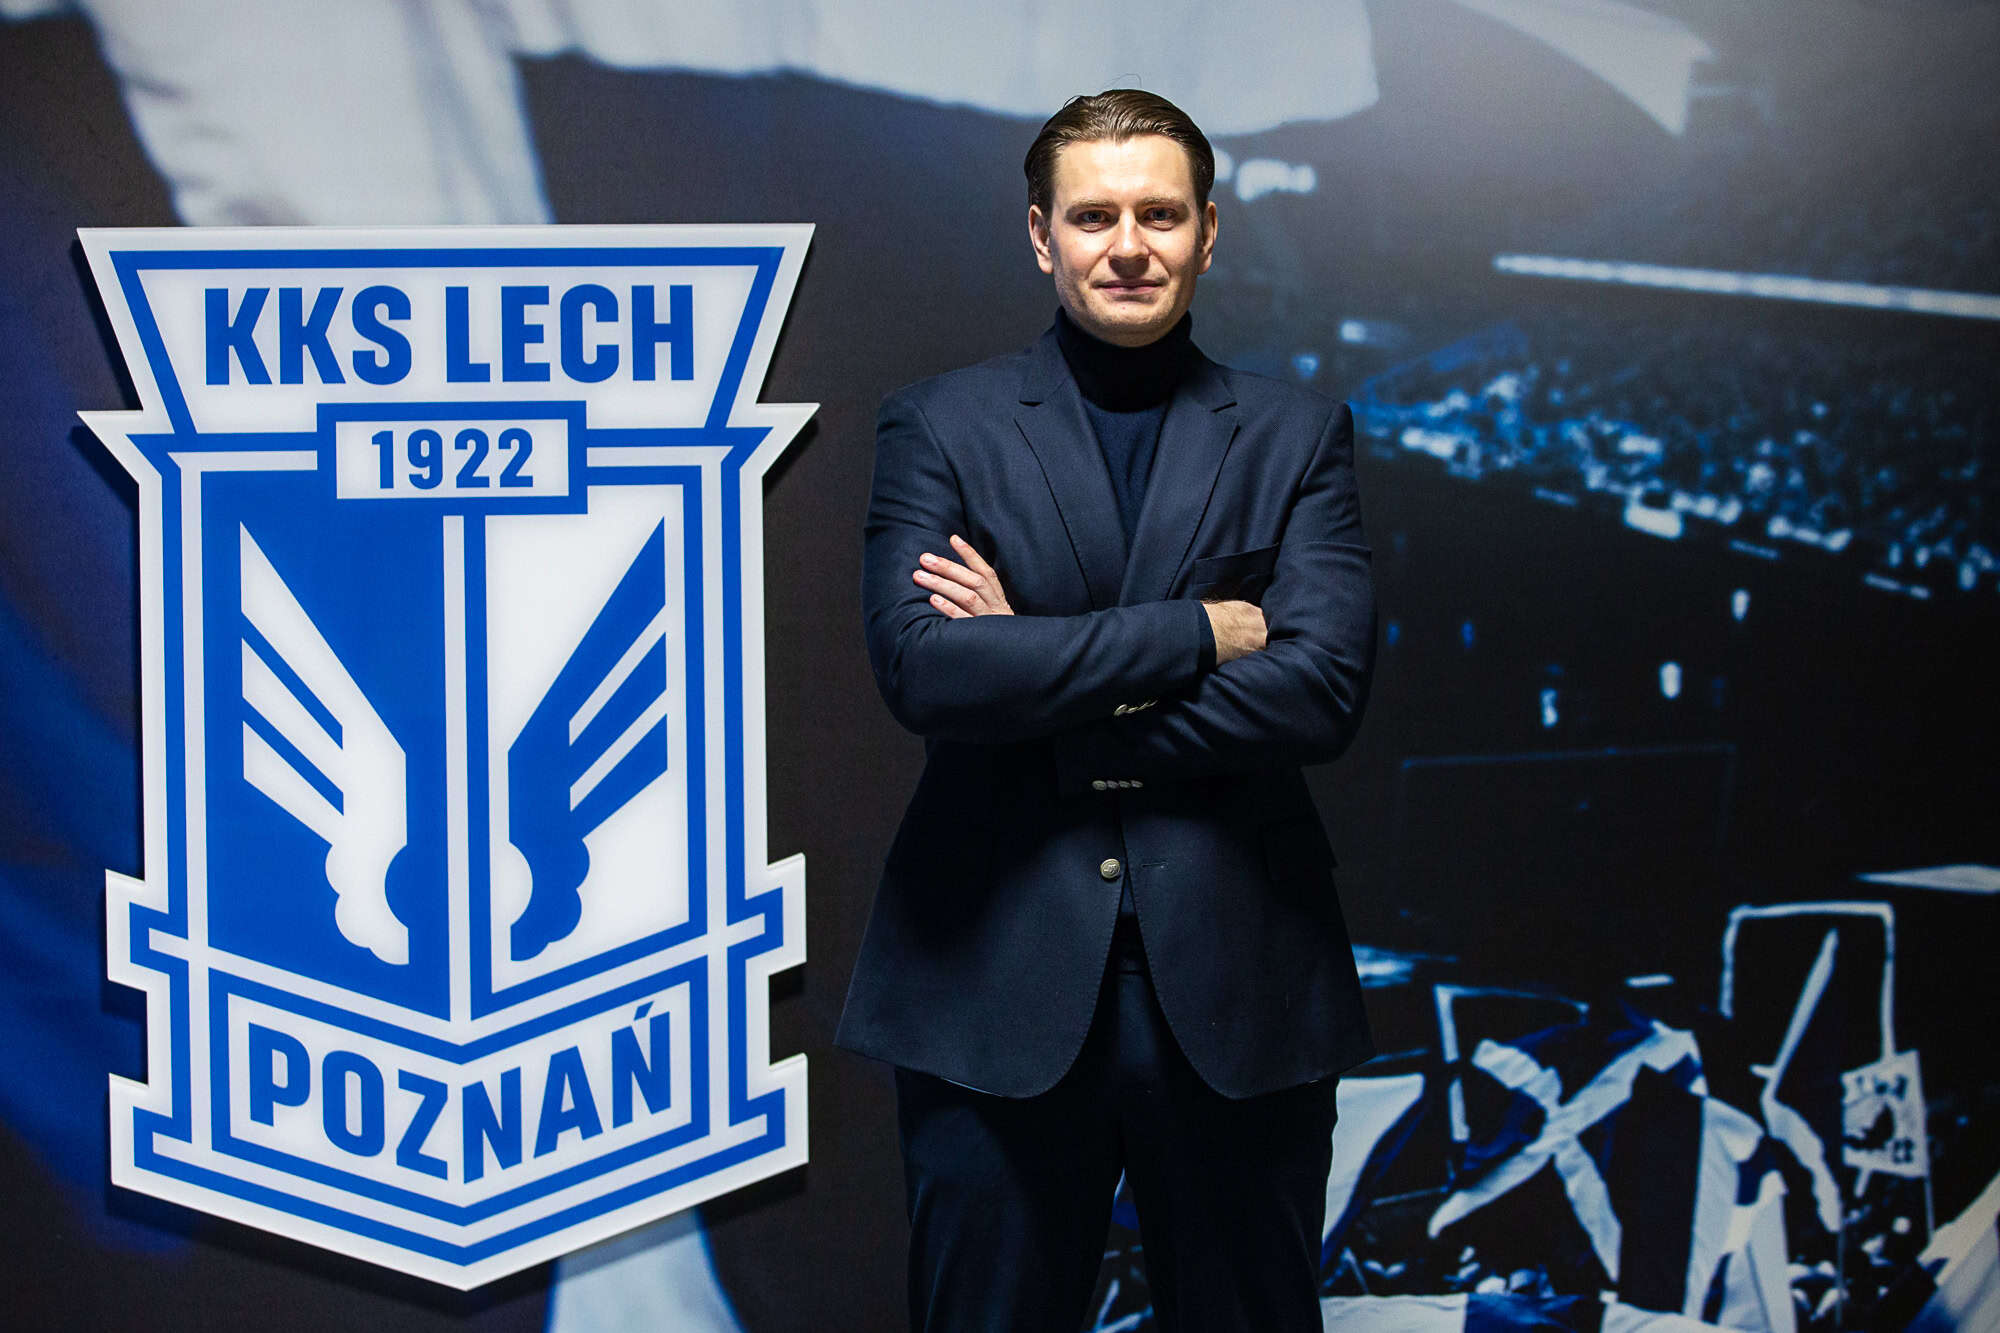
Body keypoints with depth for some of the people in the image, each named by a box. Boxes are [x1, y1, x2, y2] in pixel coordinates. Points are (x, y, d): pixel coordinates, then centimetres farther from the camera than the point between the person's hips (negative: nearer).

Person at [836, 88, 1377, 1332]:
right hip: (997, 985, -1)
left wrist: (1040, 679, -12)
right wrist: (1200, 632, -13)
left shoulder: (1298, 435, 6)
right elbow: (922, 667, -13)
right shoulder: (940, 426, 3)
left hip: (1238, 988, 1)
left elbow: (1324, 688, -9)